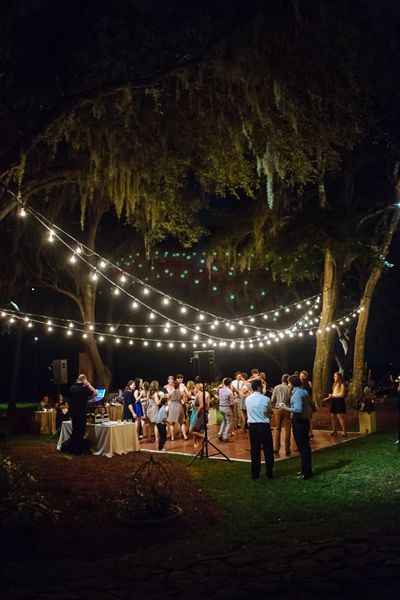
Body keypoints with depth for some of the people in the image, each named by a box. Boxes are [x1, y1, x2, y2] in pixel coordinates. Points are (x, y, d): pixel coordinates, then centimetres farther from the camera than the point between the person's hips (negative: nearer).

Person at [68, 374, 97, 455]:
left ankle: (72, 449, 23)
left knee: (74, 430, 17)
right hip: (81, 412, -7)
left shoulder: (72, 388, 5)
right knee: (80, 431, 0)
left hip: (72, 411, 7)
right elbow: (95, 394, -11)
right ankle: (78, 451, 2)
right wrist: (89, 385, -8)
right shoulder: (84, 388, -15)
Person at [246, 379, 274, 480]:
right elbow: (268, 414, -2)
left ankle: (255, 474, 16)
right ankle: (269, 473, 14)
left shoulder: (247, 399, 1)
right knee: (268, 450, 8)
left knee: (254, 450, 11)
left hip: (252, 426, 4)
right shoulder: (266, 399, -11)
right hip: (264, 426, -4)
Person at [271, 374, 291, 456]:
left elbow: (272, 400, 1)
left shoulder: (276, 388, -1)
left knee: (277, 429, 13)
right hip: (287, 409, -2)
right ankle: (287, 450, 8)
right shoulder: (289, 388, -9)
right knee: (287, 430, 5)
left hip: (278, 409, 3)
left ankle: (276, 449, 14)